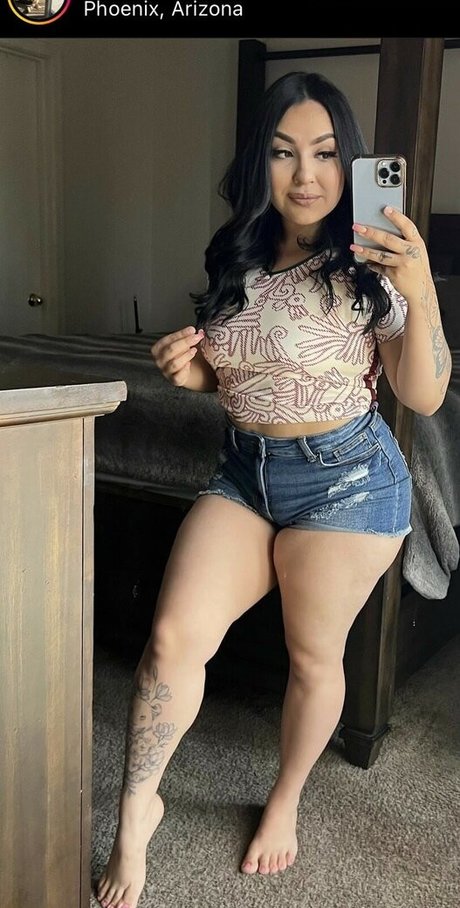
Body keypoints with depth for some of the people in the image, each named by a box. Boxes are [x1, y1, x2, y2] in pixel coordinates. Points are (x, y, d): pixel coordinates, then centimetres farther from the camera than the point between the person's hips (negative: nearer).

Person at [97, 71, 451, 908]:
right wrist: (194, 372, -4)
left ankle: (285, 799, 36)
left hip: (345, 477, -4)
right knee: (173, 639, -8)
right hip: (244, 470, 4)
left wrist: (421, 295, -27)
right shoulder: (236, 261, 6)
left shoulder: (369, 267, -9)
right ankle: (137, 808, 14)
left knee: (314, 657, 9)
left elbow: (425, 397, -13)